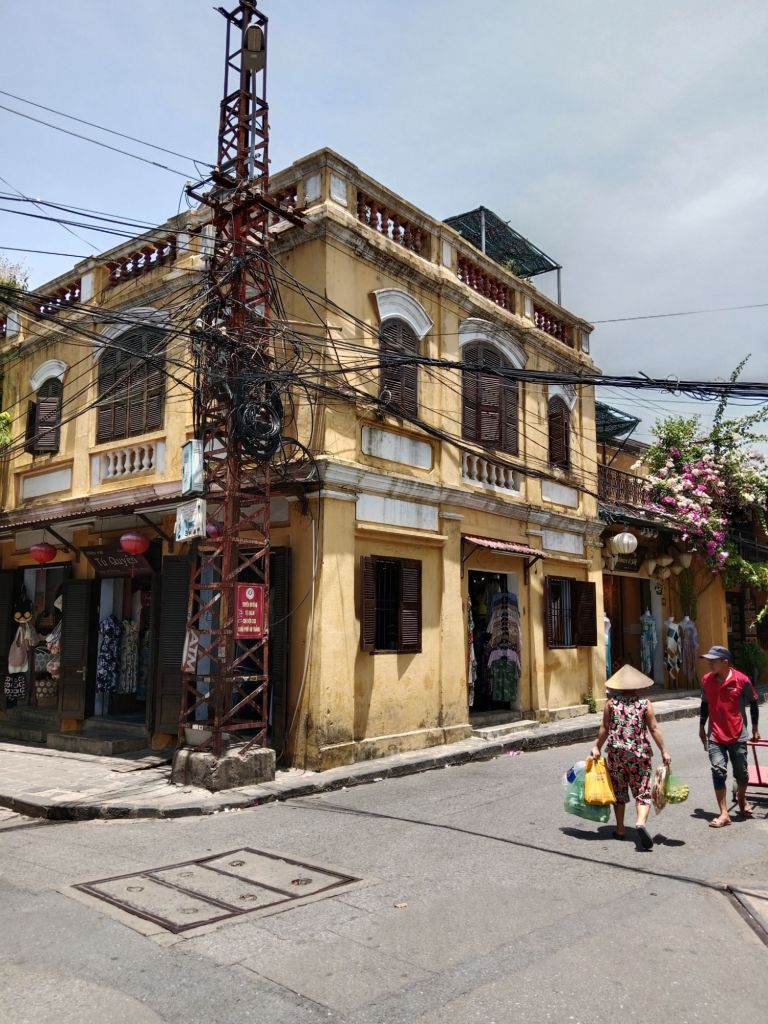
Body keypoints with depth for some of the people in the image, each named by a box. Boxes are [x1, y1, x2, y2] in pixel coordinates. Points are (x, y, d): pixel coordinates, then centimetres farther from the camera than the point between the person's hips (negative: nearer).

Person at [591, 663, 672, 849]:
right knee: (643, 792, 5)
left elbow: (604, 727, -1)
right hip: (639, 754, -1)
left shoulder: (611, 702, -2)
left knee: (619, 792, 14)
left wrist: (597, 747, 10)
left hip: (616, 753, 1)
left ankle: (620, 829, 21)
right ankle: (641, 822, -19)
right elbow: (654, 729, -5)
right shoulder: (644, 703, -4)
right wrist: (664, 751, 3)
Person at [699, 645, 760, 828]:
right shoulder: (706, 680, -3)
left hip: (737, 735, -1)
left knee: (741, 772, 12)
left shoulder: (742, 680, -12)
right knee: (718, 771, -7)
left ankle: (742, 800, 42)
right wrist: (701, 727, 16)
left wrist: (755, 727, 8)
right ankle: (724, 814, -2)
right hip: (715, 736, 1)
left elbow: (753, 702, 3)